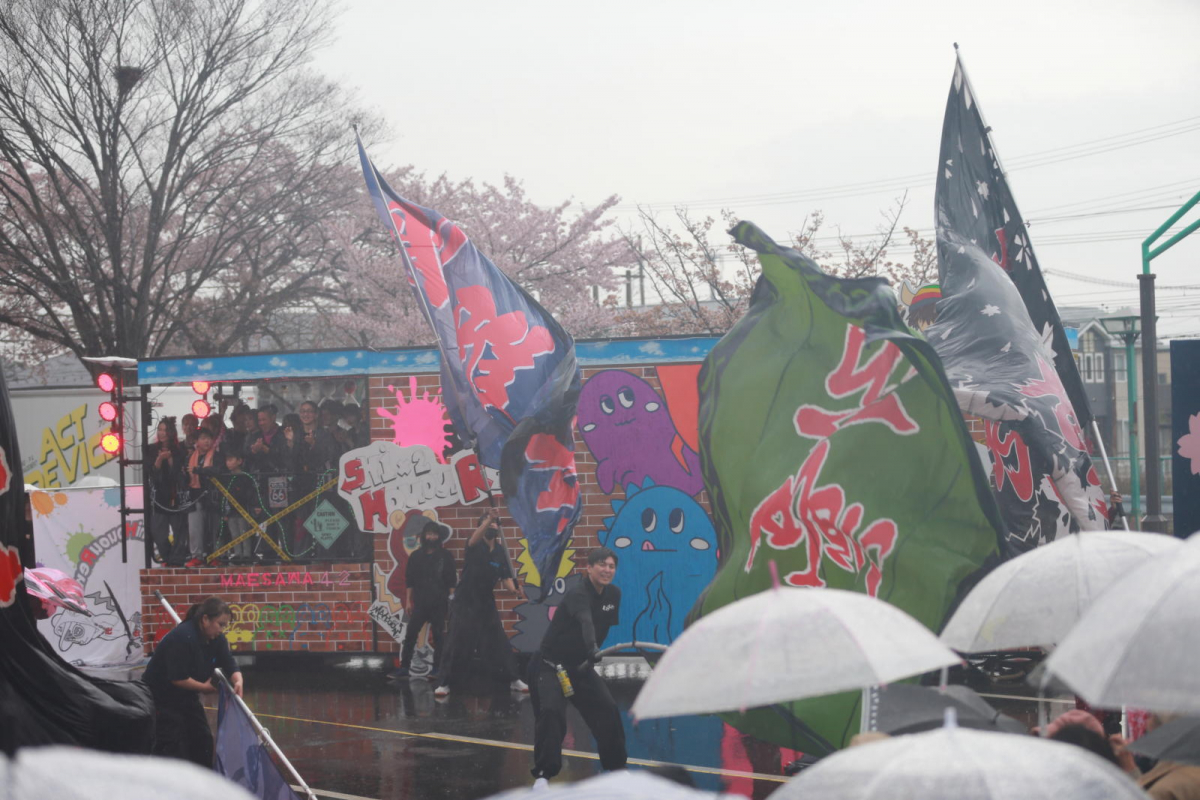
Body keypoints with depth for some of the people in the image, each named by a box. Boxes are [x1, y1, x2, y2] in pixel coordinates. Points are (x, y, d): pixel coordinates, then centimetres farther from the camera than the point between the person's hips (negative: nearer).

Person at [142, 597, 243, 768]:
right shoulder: (182, 637, -28)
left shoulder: (217, 639, -2)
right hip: (161, 700, -9)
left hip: (187, 698, 9)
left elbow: (230, 667, -1)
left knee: (203, 741, 10)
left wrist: (238, 681, -24)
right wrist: (205, 687, -17)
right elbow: (178, 678, -29)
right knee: (172, 747, -12)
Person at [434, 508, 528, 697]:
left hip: (486, 603, 4)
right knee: (458, 643, -8)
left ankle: (513, 680, 19)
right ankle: (444, 683, -1)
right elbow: (475, 538, -36)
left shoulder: (500, 551, 2)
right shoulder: (475, 545, -11)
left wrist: (513, 589, -24)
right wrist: (488, 520, -52)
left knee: (499, 642, 8)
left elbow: (505, 578, -1)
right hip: (465, 603, -4)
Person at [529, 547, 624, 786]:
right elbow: (585, 621, -45)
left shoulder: (613, 594, -1)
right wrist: (592, 648, -63)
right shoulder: (578, 593, -25)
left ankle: (616, 766, 25)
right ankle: (543, 774, -16)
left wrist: (589, 658, 4)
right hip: (550, 665, -7)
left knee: (608, 710, 6)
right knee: (551, 712, -23)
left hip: (579, 666, 7)